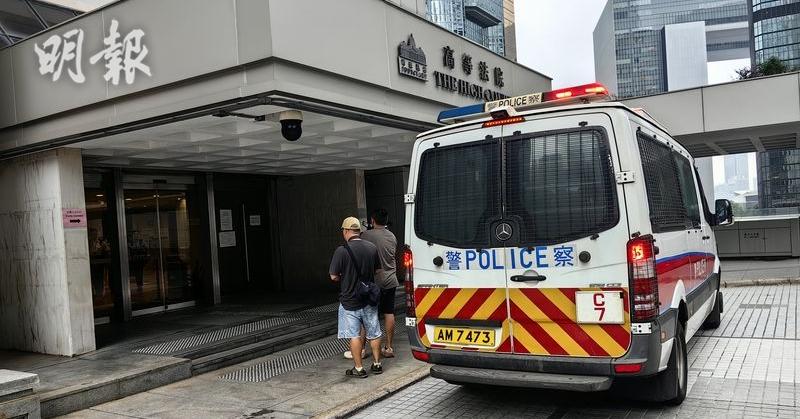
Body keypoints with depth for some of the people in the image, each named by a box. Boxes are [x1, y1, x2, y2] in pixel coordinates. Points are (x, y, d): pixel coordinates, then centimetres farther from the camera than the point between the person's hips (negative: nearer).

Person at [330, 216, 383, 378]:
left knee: (354, 335, 5)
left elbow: (333, 276, -15)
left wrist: (344, 277, 5)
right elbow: (377, 270, 9)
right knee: (374, 334, 15)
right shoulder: (372, 248, -2)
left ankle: (358, 369, 11)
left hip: (350, 301, -5)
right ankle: (377, 365, 25)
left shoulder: (342, 251, -19)